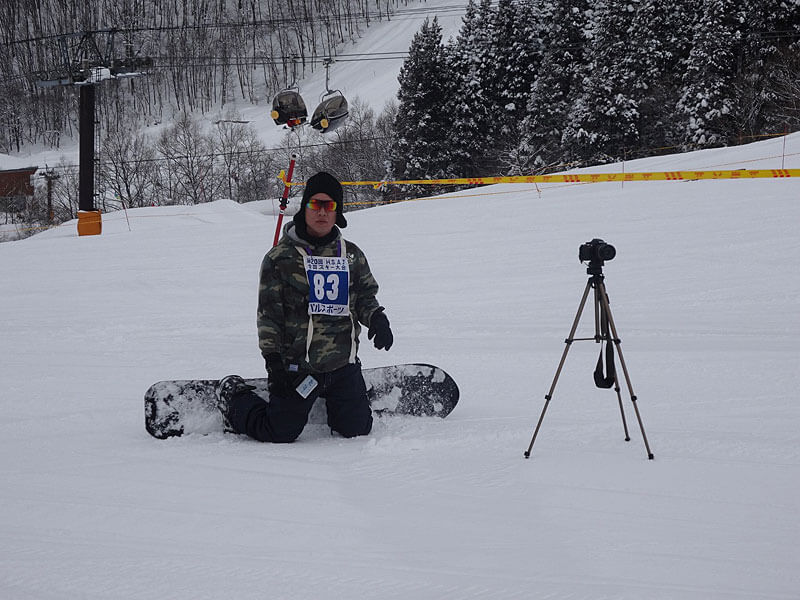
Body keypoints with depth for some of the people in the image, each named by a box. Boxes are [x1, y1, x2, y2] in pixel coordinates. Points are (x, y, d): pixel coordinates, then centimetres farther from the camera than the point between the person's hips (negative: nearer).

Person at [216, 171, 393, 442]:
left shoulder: (351, 255, 8)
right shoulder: (281, 256, -5)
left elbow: (365, 296, 16)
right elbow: (268, 312, -5)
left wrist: (376, 318, -7)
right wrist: (273, 359, -12)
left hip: (343, 365, 4)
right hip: (296, 365, -4)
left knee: (358, 429, 7)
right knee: (280, 433, -2)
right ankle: (233, 398, 26)